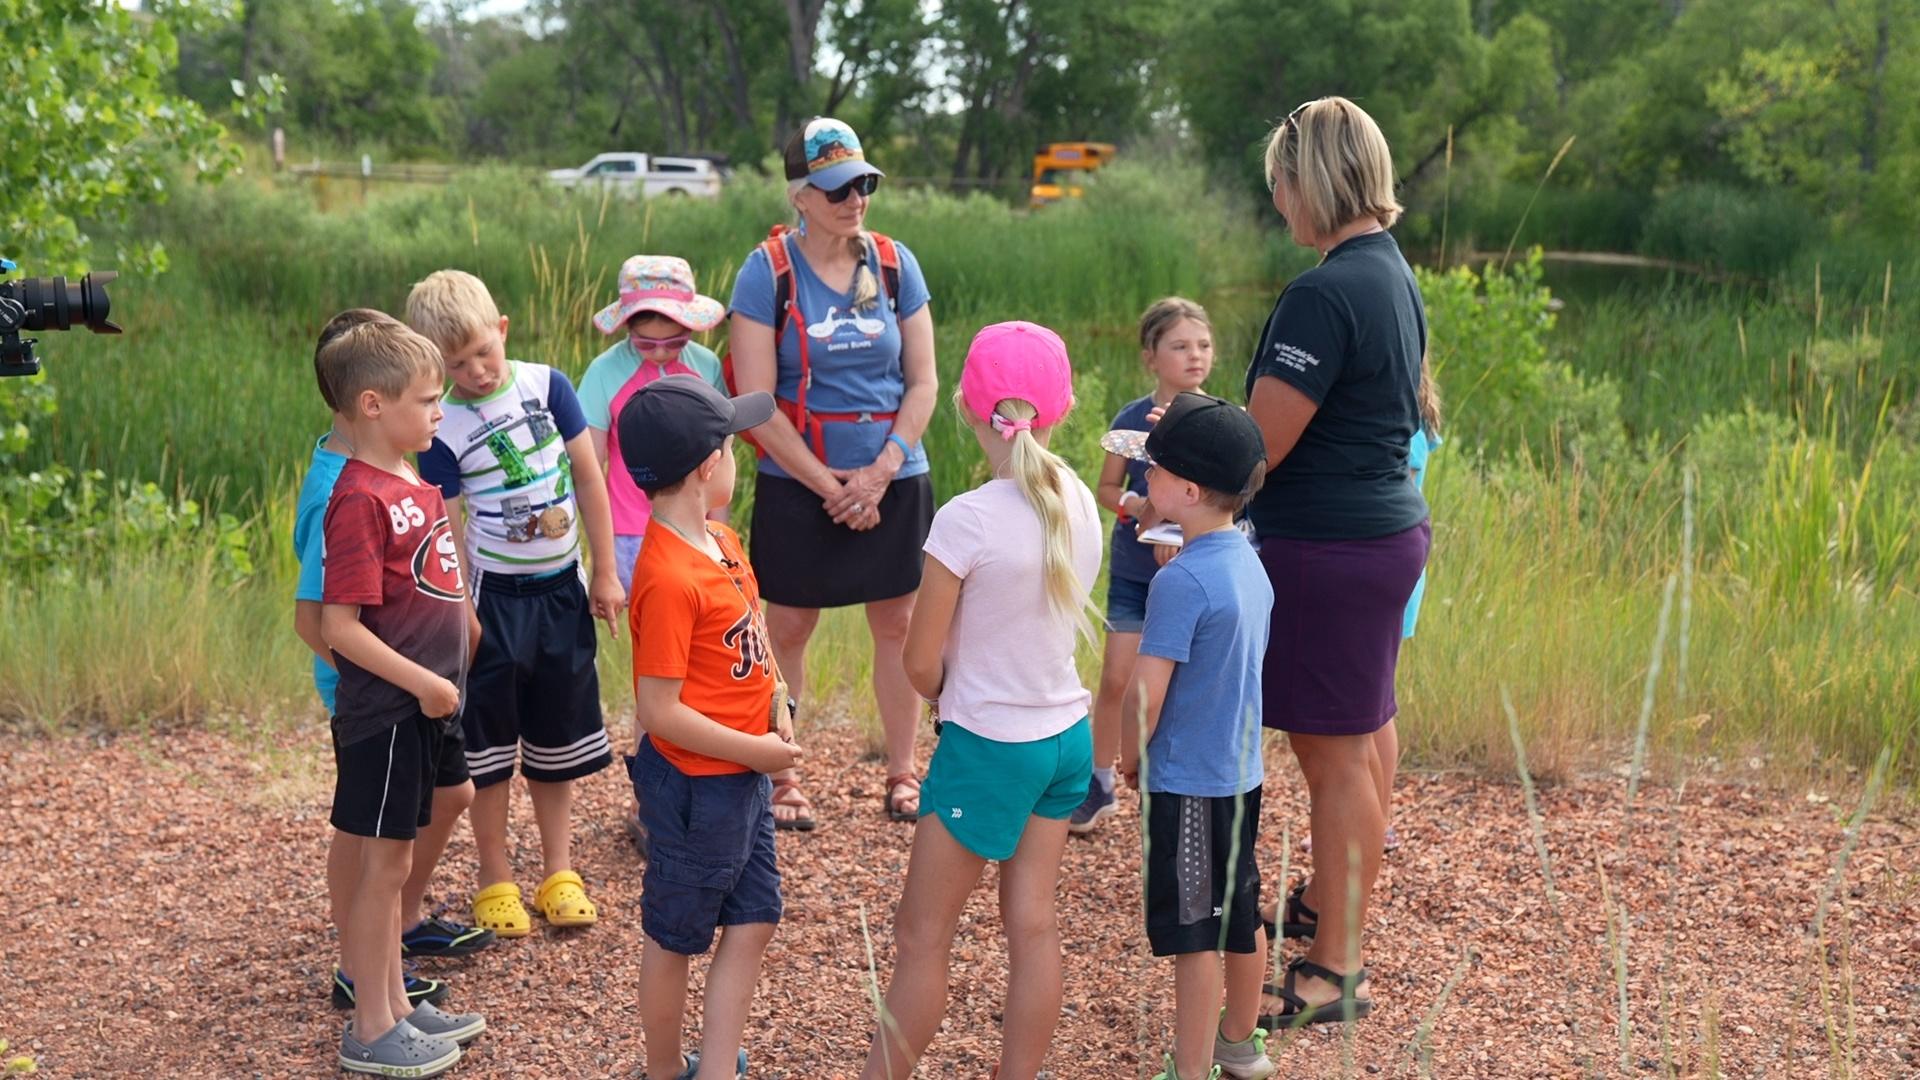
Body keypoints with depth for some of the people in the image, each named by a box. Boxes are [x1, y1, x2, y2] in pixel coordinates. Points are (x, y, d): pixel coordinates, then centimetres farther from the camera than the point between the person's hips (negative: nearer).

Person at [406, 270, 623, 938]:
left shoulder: (546, 386, -4)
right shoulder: (444, 428, -12)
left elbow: (588, 477, 0)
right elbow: (449, 527, -10)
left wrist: (604, 572, 1)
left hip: (562, 588, 3)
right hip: (495, 593, -3)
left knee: (558, 735, 13)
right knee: (490, 744, 8)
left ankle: (559, 873, 26)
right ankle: (495, 881, 21)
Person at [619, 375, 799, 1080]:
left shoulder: (720, 541, 3)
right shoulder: (668, 579, -26)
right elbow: (660, 712, -25)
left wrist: (774, 706, 0)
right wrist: (754, 751, -17)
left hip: (743, 773, 9)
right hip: (693, 783, -9)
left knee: (753, 923, 14)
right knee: (676, 939, 12)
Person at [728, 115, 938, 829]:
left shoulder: (895, 263, 1)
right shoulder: (768, 272, -8)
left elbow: (923, 382, 2)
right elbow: (757, 403, -11)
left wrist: (881, 471, -11)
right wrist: (830, 487, -13)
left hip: (894, 481, 3)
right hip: (797, 487, -2)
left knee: (898, 625, 9)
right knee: (788, 630, 5)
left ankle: (902, 774, 22)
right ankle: (783, 777, 20)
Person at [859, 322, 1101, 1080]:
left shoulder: (967, 520, -21)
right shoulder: (1078, 504, -2)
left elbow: (921, 664, -14)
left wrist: (954, 702, 6)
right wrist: (986, 696, 7)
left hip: (989, 750, -6)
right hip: (1067, 737, 6)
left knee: (922, 936, 7)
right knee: (1034, 926, 14)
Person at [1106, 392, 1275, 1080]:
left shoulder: (1181, 580, -23)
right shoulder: (1247, 562, 3)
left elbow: (1146, 696, -21)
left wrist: (1130, 759, -5)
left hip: (1188, 784, -9)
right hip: (1242, 771, 9)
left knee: (1193, 934, 2)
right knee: (1240, 914, 20)